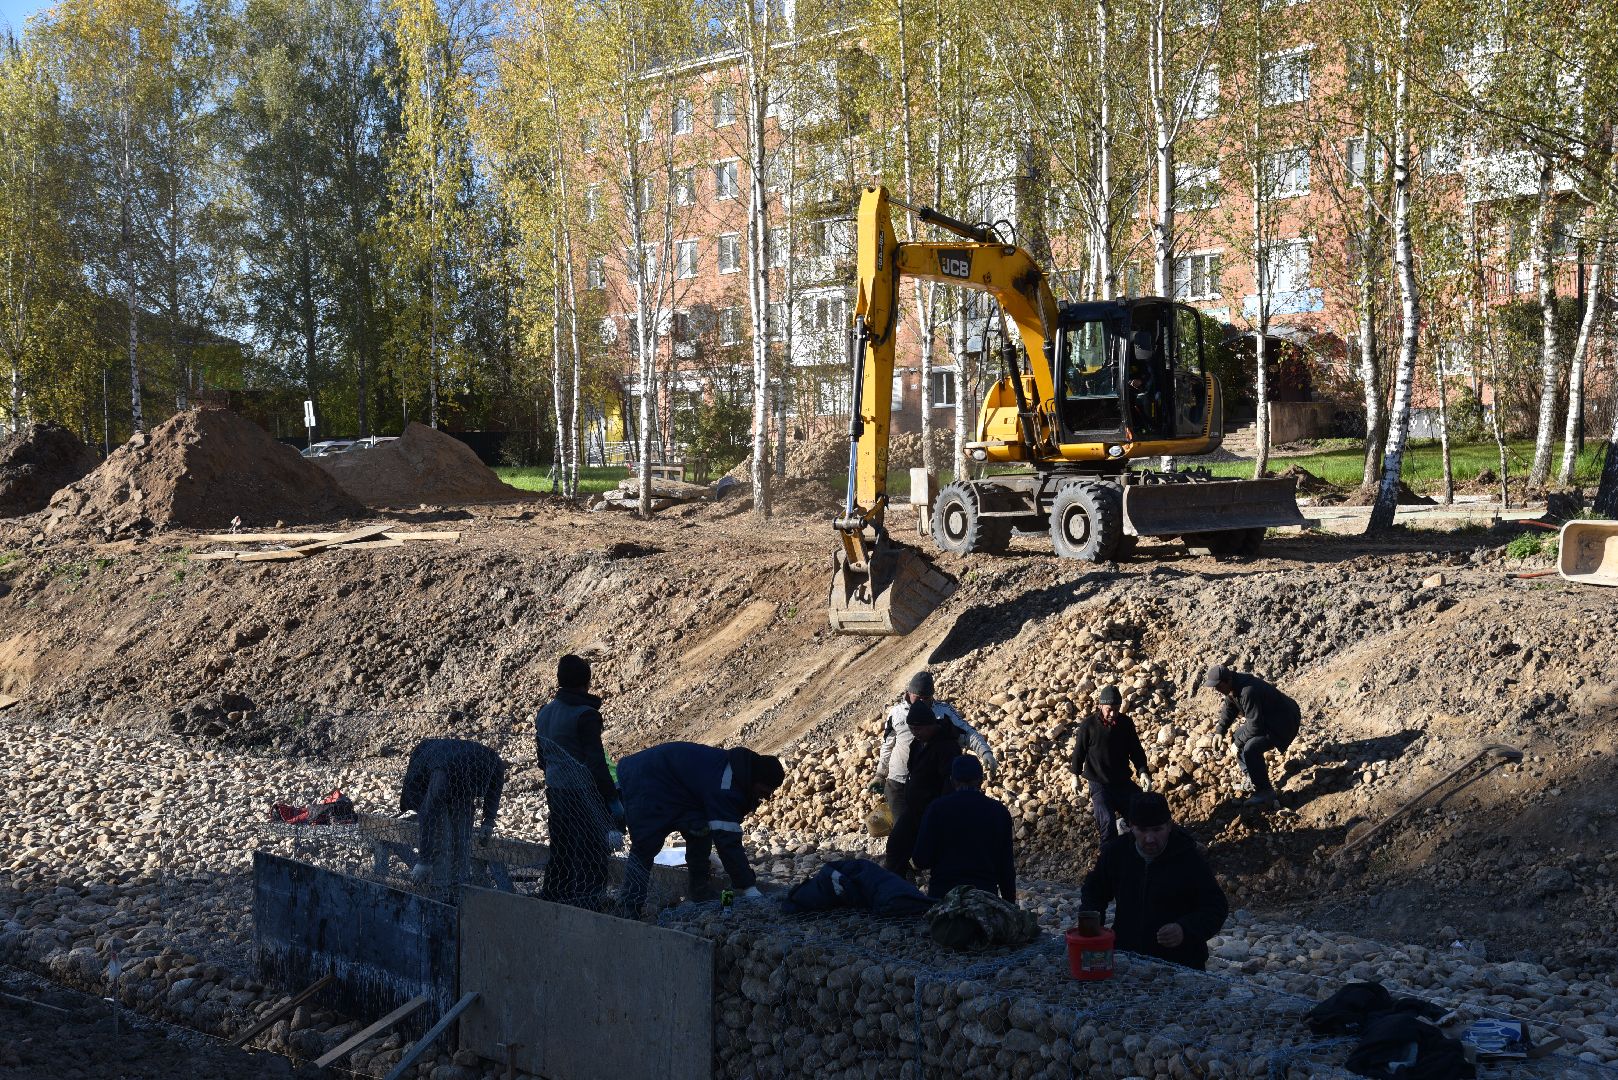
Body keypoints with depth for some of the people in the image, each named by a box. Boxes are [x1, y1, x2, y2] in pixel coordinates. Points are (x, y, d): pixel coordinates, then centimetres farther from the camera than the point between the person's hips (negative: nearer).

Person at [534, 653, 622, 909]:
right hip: (584, 793, -8)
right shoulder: (585, 715, -17)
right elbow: (596, 762, -18)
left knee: (559, 852, 18)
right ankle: (586, 902, -5)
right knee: (591, 857, -2)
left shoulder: (544, 713, 8)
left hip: (555, 792, 8)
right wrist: (613, 799, -14)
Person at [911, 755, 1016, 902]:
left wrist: (913, 861, 21)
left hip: (942, 894, -2)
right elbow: (1007, 866, 6)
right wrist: (1010, 905, 14)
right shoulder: (999, 812, 6)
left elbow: (920, 861, -3)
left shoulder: (938, 808, -1)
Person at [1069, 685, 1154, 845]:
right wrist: (1076, 775, 5)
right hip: (1099, 783, -4)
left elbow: (1136, 749, 4)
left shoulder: (1126, 723, -4)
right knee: (1108, 820, -24)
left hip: (1123, 781, 4)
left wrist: (1143, 771, -11)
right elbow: (1079, 751, 0)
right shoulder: (1088, 724, -13)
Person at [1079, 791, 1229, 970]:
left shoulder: (1190, 859, -7)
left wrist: (1185, 931, -22)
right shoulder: (1117, 851, 3)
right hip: (1125, 955, 2)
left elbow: (1217, 908, -3)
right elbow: (1093, 890, 22)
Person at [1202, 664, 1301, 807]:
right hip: (1264, 719, 11)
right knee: (1237, 738, 12)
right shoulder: (1232, 688, -3)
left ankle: (1265, 793, -13)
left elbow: (1255, 726, -30)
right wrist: (1218, 733, 5)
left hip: (1283, 724, -11)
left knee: (1250, 749, -25)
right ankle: (1253, 781, 23)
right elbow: (1229, 710, 13)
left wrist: (1238, 742, -18)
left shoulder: (1248, 692, -34)